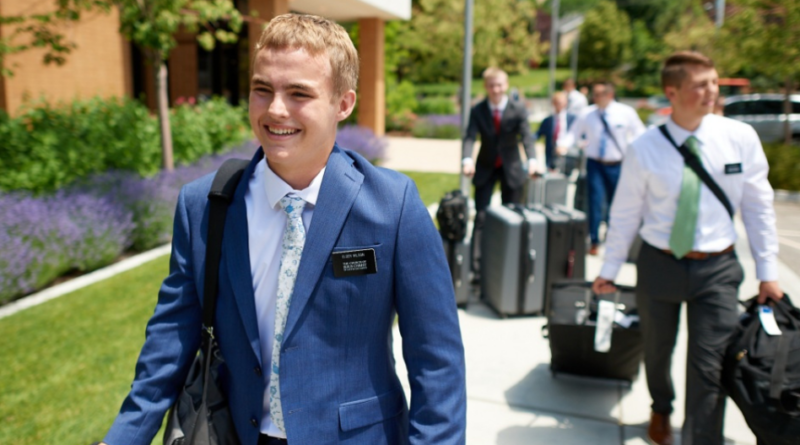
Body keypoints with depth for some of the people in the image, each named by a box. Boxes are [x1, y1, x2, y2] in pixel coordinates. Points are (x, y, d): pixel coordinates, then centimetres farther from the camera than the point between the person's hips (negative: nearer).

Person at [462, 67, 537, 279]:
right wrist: (467, 160, -40)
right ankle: (477, 267, -1)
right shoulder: (477, 110, -8)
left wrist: (532, 160, -40)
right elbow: (470, 137, -19)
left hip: (511, 168, 0)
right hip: (485, 168, 0)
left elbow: (526, 136, -21)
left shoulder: (518, 109, -10)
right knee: (481, 218, -3)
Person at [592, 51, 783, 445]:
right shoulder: (644, 149, -11)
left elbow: (759, 206, 0)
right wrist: (609, 269, 3)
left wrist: (767, 272, 0)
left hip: (717, 269, 0)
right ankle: (661, 409, 51)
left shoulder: (741, 138, -7)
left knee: (710, 367, -2)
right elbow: (625, 214, -3)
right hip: (659, 265, 0)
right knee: (657, 350, 20)